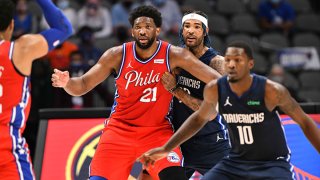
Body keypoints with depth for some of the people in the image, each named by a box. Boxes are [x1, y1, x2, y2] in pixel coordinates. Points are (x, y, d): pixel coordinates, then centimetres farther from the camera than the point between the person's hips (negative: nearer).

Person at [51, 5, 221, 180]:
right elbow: (83, 85, -6)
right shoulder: (117, 55, -9)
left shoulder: (173, 55, -11)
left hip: (158, 131, -1)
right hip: (119, 129, 1)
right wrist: (66, 82, -28)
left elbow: (216, 79, -12)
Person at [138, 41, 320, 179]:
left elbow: (304, 122, -7)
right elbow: (199, 118, 11)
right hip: (236, 162, 4)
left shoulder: (271, 91, -21)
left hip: (273, 164, -4)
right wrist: (166, 149, 10)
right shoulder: (215, 89, -10)